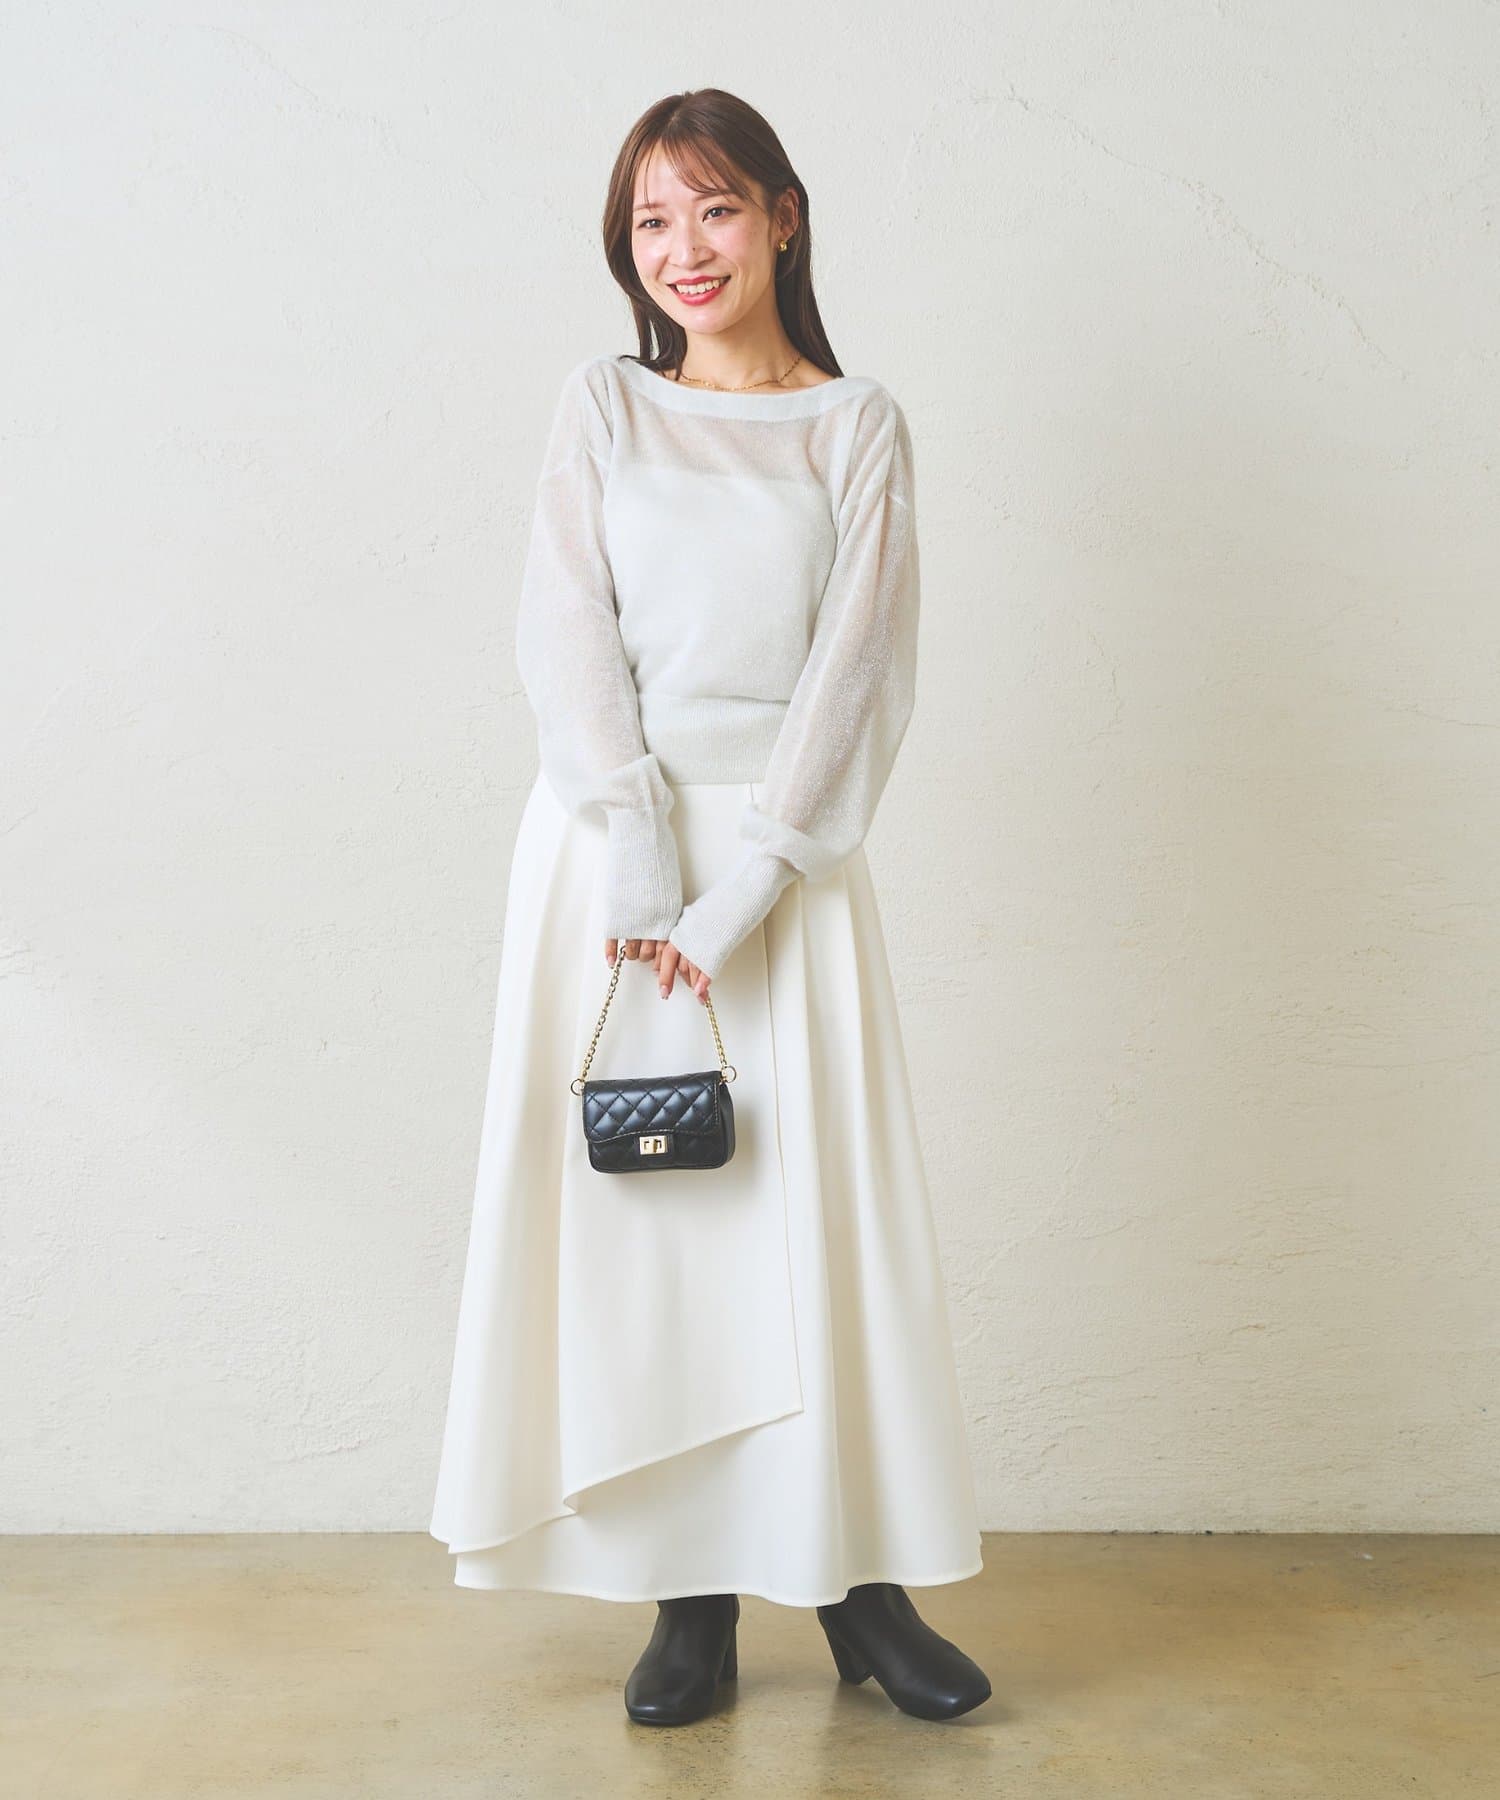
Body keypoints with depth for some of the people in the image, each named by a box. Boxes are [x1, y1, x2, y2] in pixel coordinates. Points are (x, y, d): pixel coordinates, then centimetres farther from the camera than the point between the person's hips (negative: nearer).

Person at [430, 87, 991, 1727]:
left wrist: (744, 885, -13)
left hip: (784, 850, -1)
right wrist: (637, 849, -14)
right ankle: (693, 1594, 10)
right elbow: (562, 631, 0)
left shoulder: (859, 427, 7)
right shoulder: (602, 405, 10)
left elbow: (861, 667, -3)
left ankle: (855, 1579, 11)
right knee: (636, 1202, 1)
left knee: (818, 1202, -1)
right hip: (607, 841, 1)